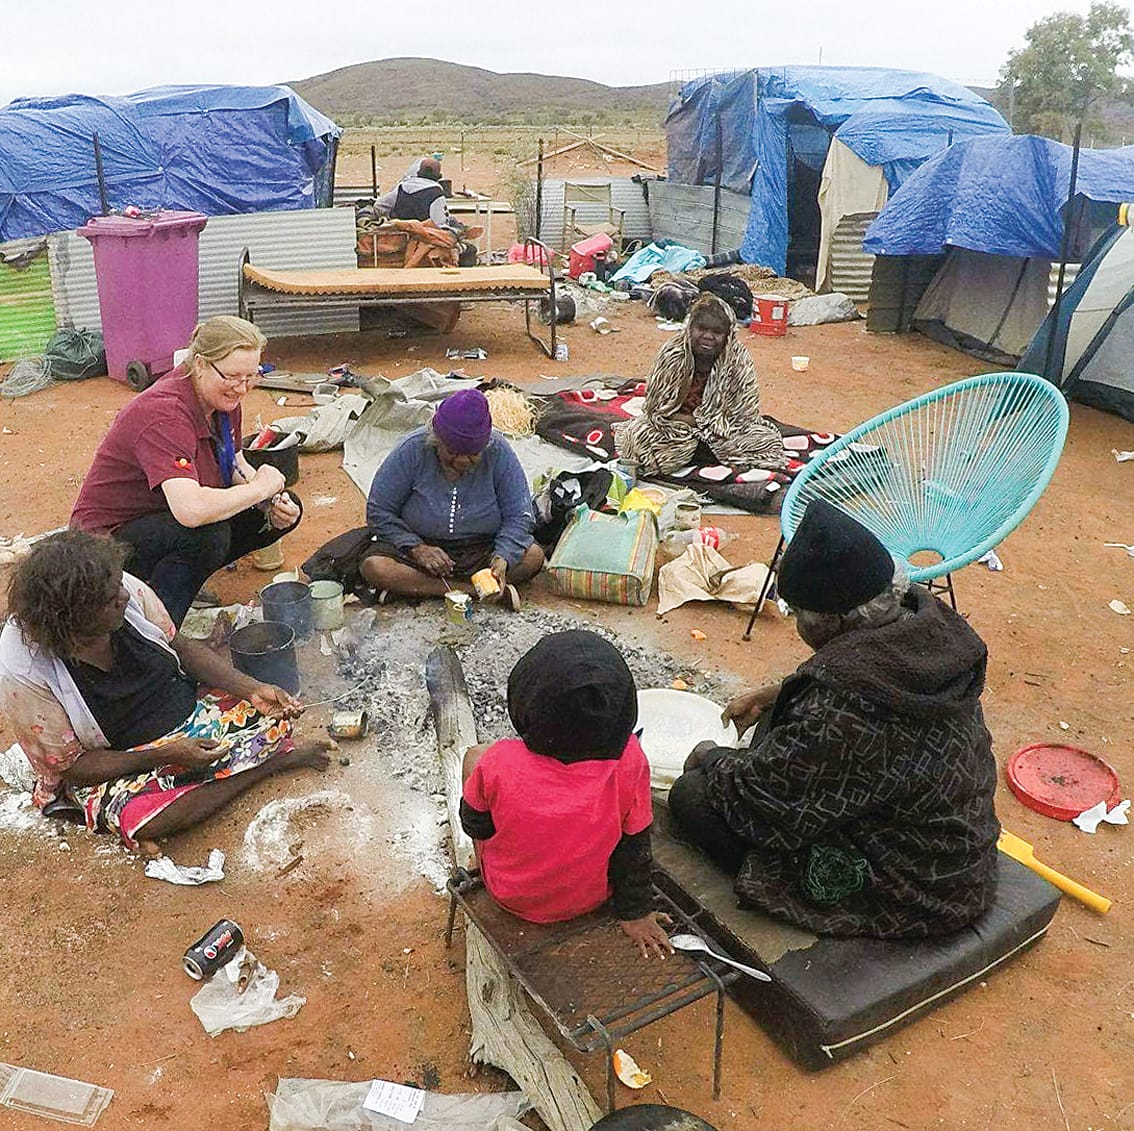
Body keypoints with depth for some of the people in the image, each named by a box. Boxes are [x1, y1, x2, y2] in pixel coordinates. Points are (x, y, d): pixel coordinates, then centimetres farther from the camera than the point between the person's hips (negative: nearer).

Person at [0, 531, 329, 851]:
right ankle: (273, 760, -17)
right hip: (112, 765, -3)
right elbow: (69, 765, -17)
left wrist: (253, 689, -12)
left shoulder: (129, 590, -17)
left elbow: (181, 647, 0)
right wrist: (164, 755, -28)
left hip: (187, 708, 3)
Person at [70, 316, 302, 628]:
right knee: (208, 534, -37)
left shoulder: (223, 398, -4)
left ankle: (182, 578, 9)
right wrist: (261, 486, -29)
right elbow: (191, 510, -44)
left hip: (171, 522, 9)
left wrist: (275, 504, -12)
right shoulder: (164, 413, -31)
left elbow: (237, 468, 9)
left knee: (286, 511, -1)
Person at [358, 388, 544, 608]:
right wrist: (417, 548, -22)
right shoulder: (413, 450, -15)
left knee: (533, 556, -25)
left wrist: (502, 559, -27)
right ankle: (474, 590, -26)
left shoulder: (499, 452, -13)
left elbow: (518, 516, -9)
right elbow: (378, 512, -9)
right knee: (373, 567, -29)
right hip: (419, 543, -1)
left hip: (481, 550, 1)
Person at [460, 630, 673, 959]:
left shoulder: (499, 763, -34)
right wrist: (635, 912, 2)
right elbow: (635, 846, -15)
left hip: (512, 897, -1)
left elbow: (474, 824, -12)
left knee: (474, 755, 16)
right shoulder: (628, 760, -31)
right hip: (590, 898, 2)